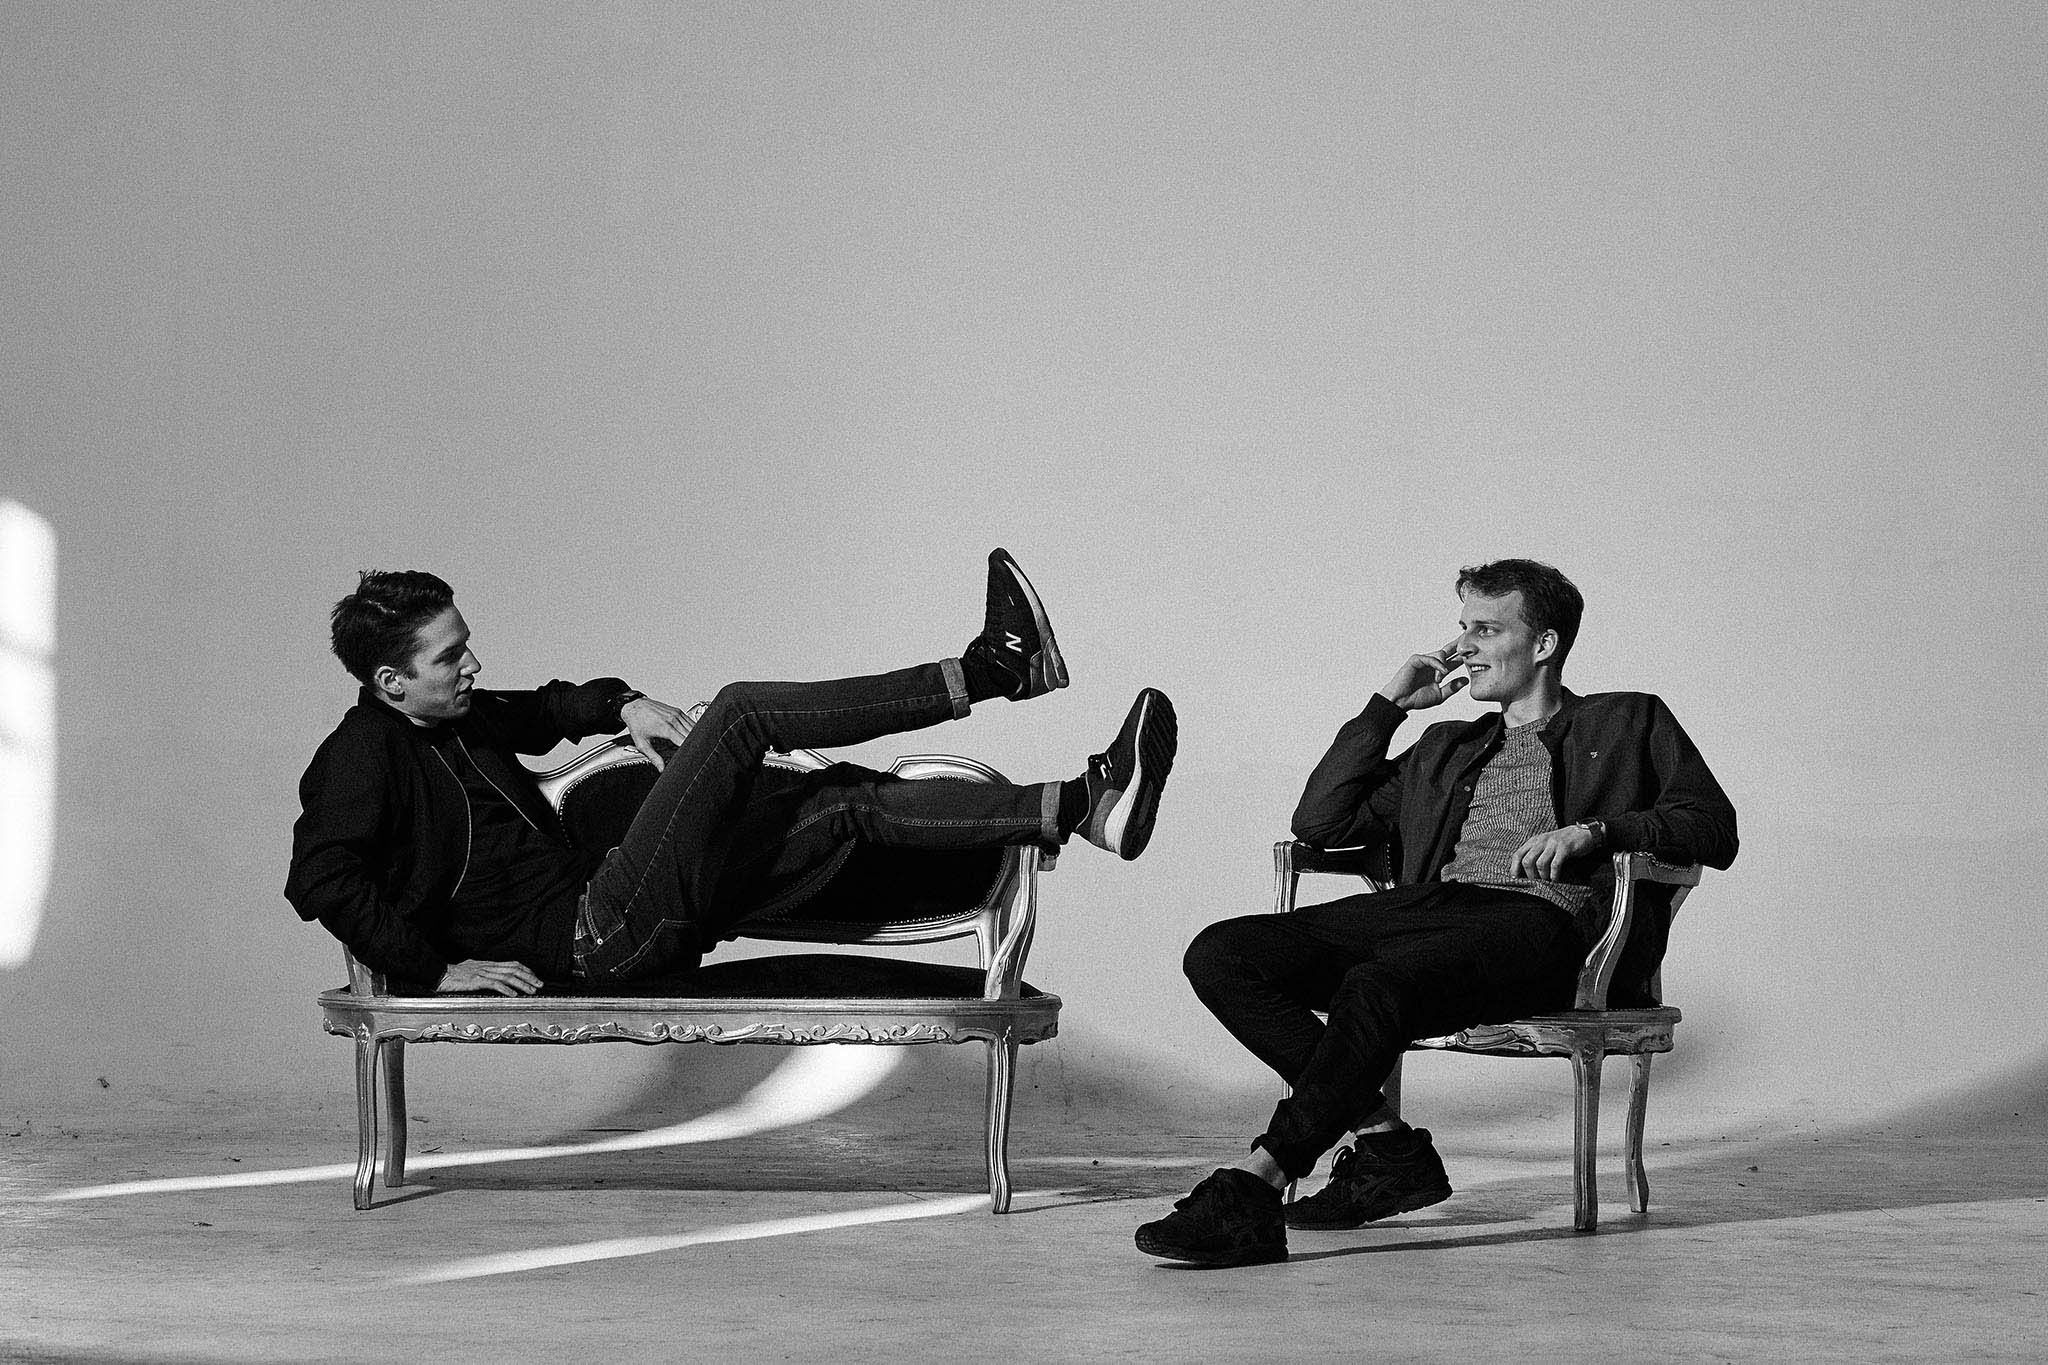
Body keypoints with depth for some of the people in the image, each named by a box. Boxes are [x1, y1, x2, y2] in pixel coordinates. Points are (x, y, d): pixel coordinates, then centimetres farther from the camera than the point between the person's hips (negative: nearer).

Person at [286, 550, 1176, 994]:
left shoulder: (456, 719, 16)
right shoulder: (362, 756, -10)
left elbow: (542, 712, 35)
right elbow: (318, 879, -25)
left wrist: (624, 707, 14)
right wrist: (433, 969, -26)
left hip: (624, 923, 10)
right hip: (591, 941, -10)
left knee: (856, 802, 1)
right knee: (738, 713, -16)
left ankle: (1084, 808, -4)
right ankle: (990, 669, -12)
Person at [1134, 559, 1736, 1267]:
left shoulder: (1628, 723, 22)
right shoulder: (1445, 747, 34)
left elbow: (1715, 829, 7)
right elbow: (1319, 822, 24)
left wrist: (1596, 828, -9)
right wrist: (1388, 702, 21)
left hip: (1539, 915, -6)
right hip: (1427, 904, 6)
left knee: (1377, 984, -38)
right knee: (1219, 955, -16)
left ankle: (1255, 1183, -42)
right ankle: (1383, 1140, -20)